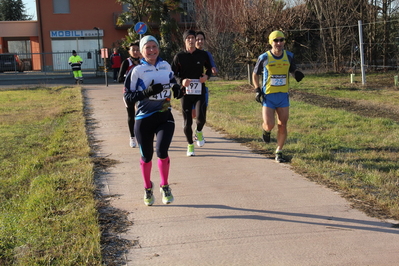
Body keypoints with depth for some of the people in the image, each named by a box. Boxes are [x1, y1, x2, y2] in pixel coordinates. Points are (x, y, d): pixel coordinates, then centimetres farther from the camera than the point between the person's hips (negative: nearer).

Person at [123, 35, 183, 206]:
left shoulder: (166, 66, 5)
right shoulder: (137, 71, -6)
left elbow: (172, 81, 27)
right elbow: (128, 98, -10)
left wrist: (177, 89, 5)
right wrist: (147, 92, -24)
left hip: (165, 117, 2)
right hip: (144, 120, -2)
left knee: (162, 151, -14)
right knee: (146, 156, 8)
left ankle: (165, 186, 10)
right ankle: (148, 189, 33)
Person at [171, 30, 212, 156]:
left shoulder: (203, 55, 5)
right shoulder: (179, 56, 0)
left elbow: (209, 68, 20)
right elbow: (172, 74, 4)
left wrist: (206, 76, -2)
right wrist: (181, 81, -16)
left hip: (200, 92, 0)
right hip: (185, 93, 0)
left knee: (201, 118, -17)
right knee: (187, 122, 2)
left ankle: (199, 132, 18)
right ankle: (190, 145, 24)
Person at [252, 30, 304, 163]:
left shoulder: (289, 56, 3)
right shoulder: (264, 58, -5)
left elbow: (293, 70, 18)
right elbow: (255, 74, 7)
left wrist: (297, 74, -7)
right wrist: (257, 90, -5)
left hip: (283, 96, 3)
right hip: (268, 96, -3)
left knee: (282, 126, 2)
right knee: (269, 125, -13)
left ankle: (279, 153, 16)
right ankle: (266, 131, 25)